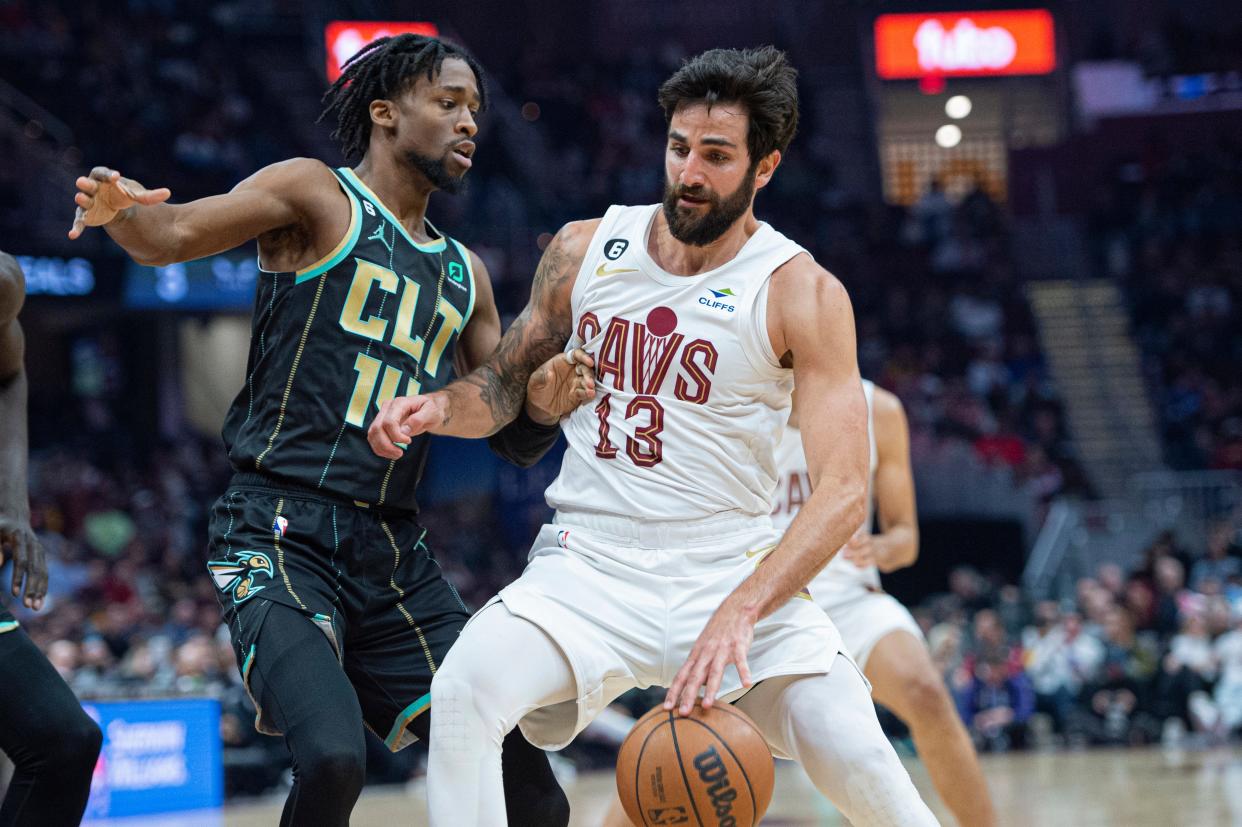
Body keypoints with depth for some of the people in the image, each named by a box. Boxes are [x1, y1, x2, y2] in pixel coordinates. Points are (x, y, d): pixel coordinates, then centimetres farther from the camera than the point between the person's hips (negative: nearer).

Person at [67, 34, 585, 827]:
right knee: (334, 759, -30)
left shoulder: (464, 275, 20)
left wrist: (542, 412, -2)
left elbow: (510, 439, 22)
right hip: (281, 537, -6)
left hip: (396, 554, 7)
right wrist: (120, 211, -35)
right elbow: (174, 235, -11)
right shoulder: (320, 197, 2)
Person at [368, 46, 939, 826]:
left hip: (736, 574, -2)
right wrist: (438, 406, -8)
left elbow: (845, 491, -16)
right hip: (589, 567, 2)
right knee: (464, 690, -27)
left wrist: (740, 611, -29)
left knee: (860, 763, -19)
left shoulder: (802, 294, -9)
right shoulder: (585, 250, 2)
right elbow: (509, 385, 16)